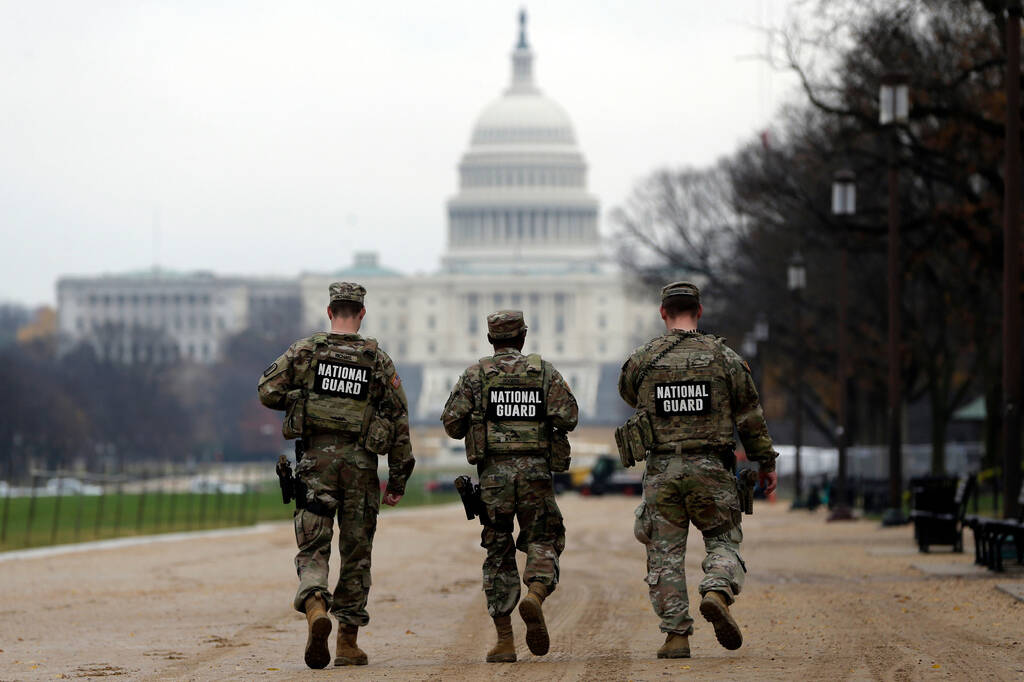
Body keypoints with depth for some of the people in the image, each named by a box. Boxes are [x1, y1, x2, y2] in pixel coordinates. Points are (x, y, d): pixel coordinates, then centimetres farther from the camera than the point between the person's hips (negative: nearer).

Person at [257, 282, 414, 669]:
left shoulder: (304, 351, 2)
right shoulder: (379, 360, 4)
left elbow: (268, 392, -4)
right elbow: (399, 420, 3)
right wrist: (398, 479, 9)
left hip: (316, 459, -1)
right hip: (360, 462, 1)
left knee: (312, 549, 1)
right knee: (356, 554, 10)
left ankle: (315, 607, -29)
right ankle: (348, 642, 12)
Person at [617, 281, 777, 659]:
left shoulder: (641, 360, 0)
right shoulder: (724, 358, 0)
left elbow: (628, 393, 22)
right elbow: (750, 416, 4)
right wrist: (766, 462, 14)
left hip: (661, 469, 0)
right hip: (710, 469, 0)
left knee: (665, 555, 7)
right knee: (723, 541, 11)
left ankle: (676, 635, 3)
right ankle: (717, 592, -18)